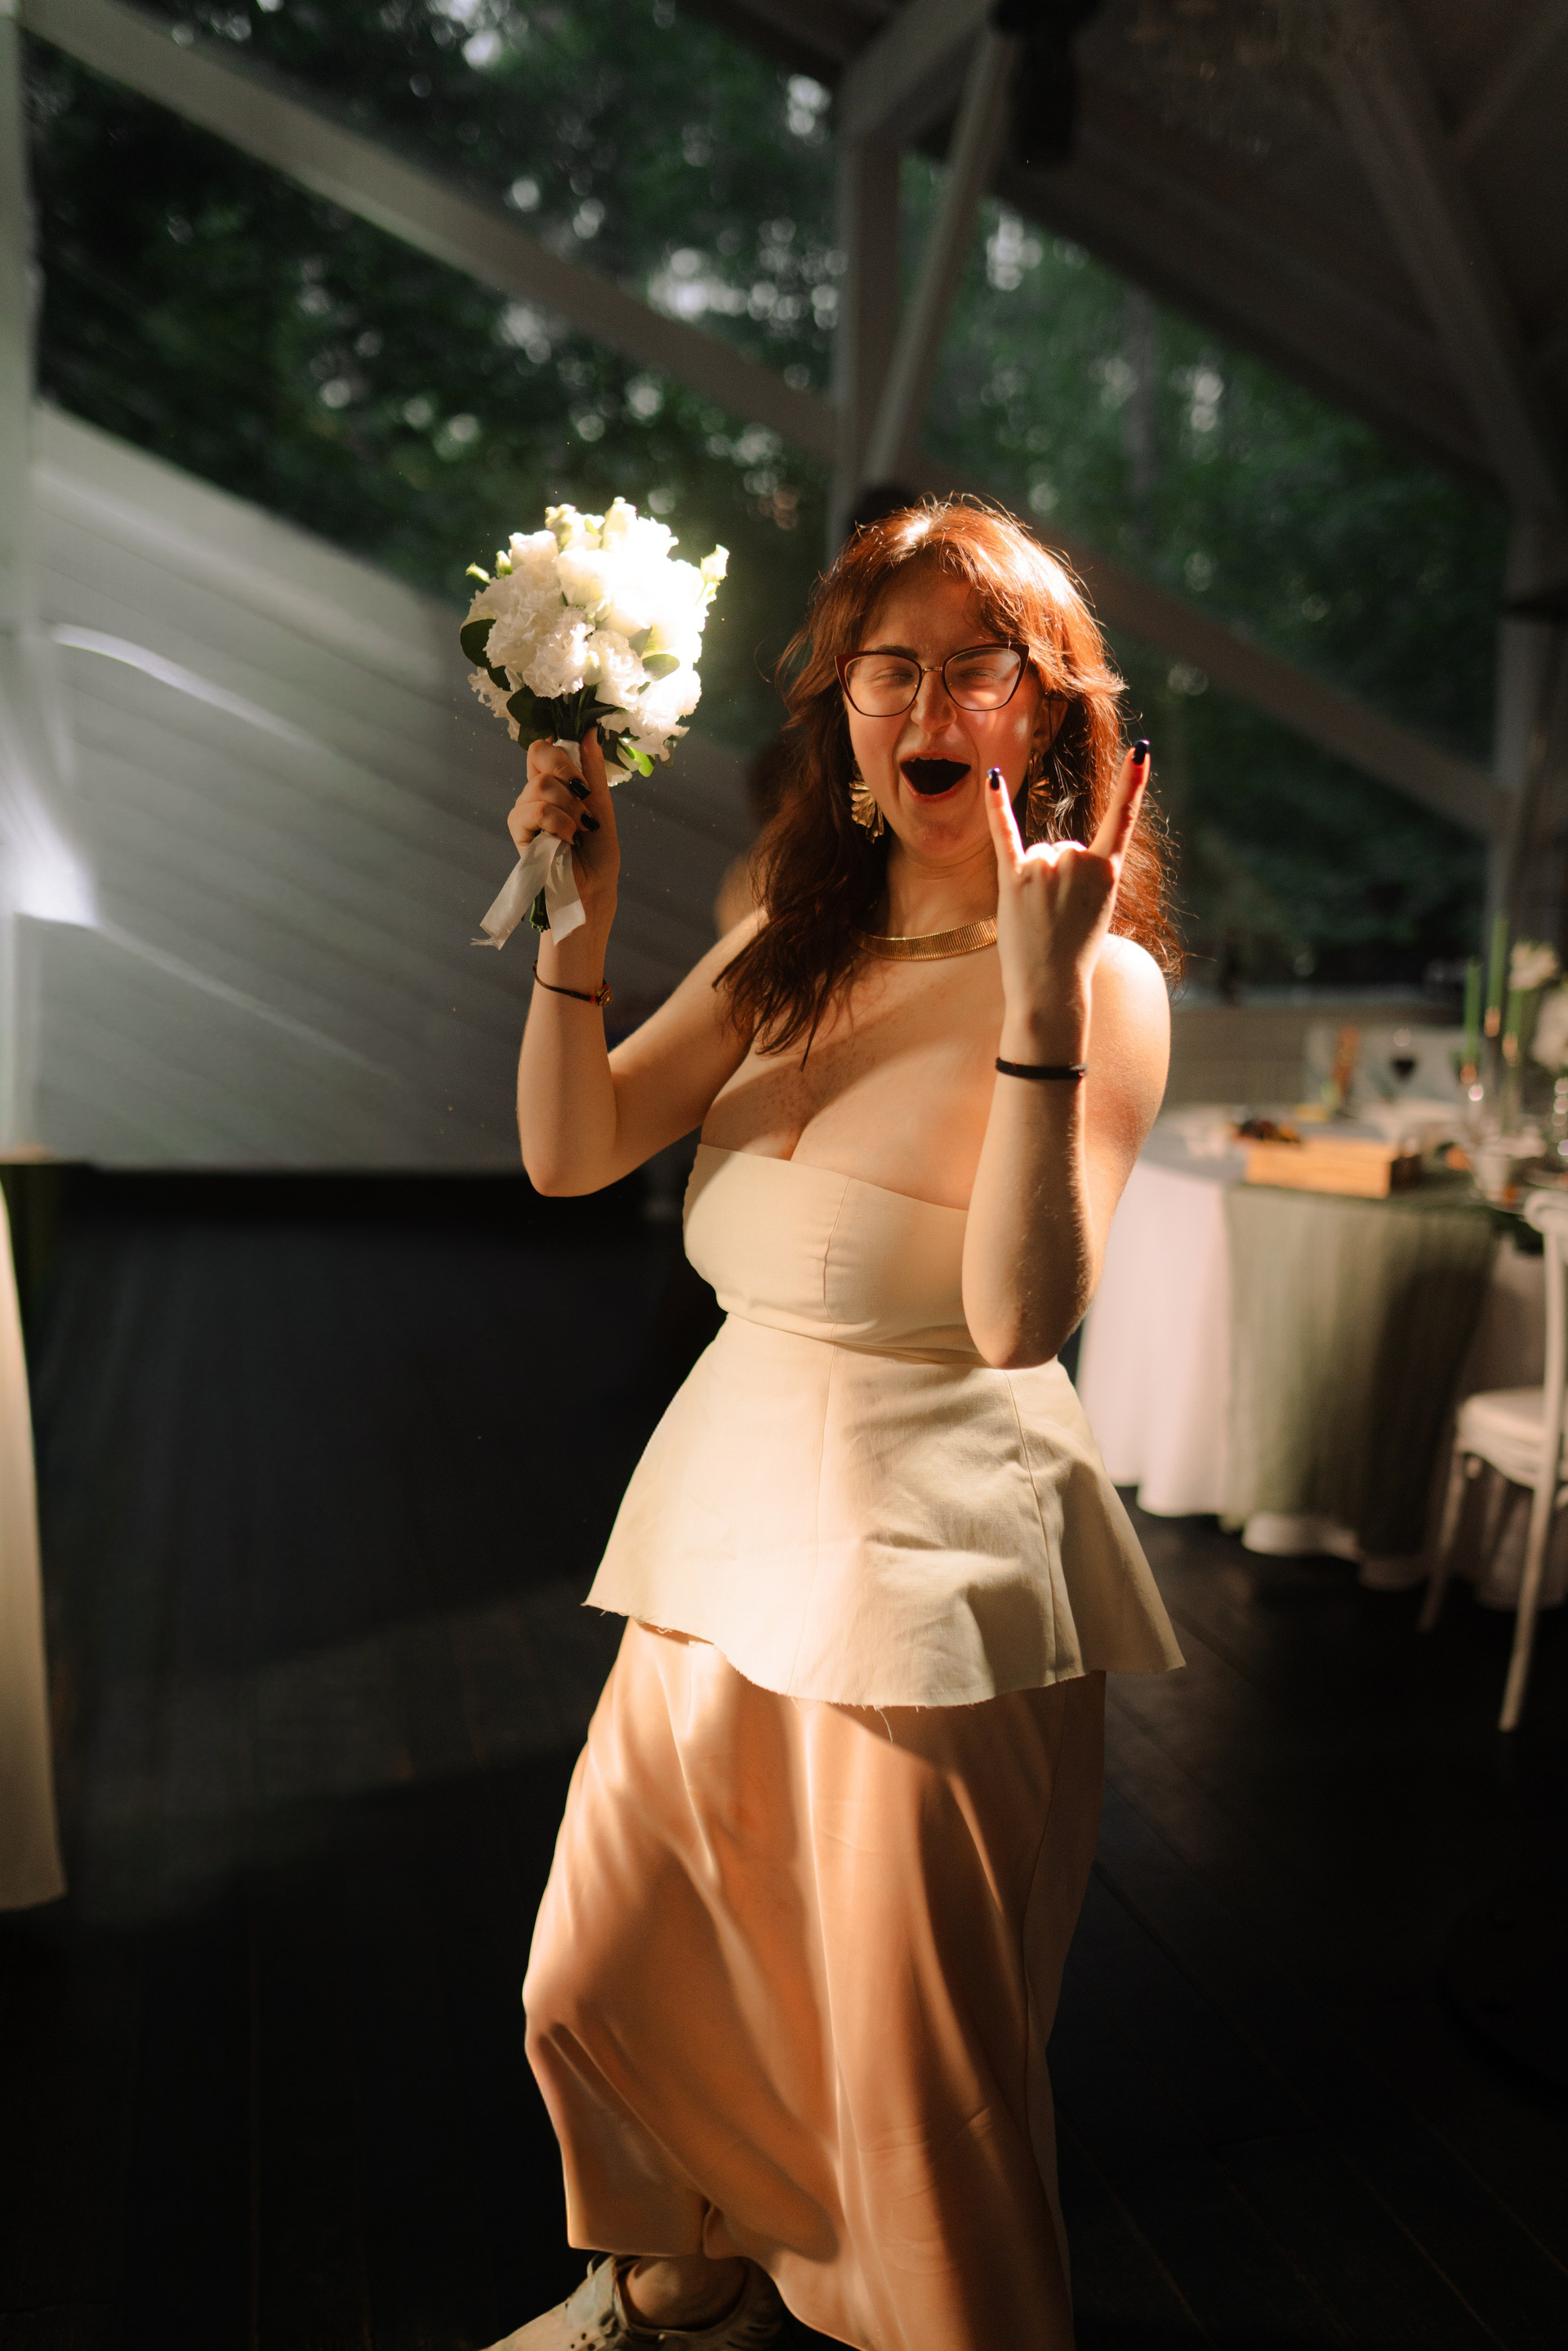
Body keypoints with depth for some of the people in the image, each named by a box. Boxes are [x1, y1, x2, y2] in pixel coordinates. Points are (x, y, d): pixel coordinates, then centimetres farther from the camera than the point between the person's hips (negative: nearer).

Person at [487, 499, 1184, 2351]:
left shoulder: (1102, 979, -12)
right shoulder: (789, 954, 7)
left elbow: (1019, 1317, -24)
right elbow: (570, 1154, 3)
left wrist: (1037, 985, -30)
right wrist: (574, 914, -7)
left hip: (937, 1557, -6)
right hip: (731, 1510, 7)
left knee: (912, 2074, 9)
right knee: (599, 1986, 20)